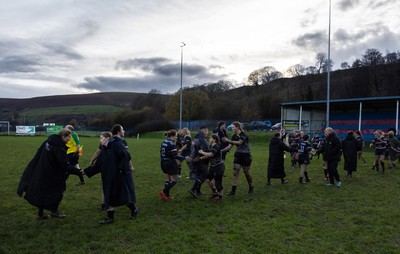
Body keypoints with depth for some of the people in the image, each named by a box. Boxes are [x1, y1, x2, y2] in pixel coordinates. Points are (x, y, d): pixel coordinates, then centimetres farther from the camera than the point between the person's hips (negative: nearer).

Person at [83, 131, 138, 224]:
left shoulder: (117, 145, -13)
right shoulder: (104, 150, 12)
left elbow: (126, 156, -24)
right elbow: (97, 166, 13)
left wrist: (122, 168, -22)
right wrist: (85, 171, 11)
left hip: (121, 176, -8)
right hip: (110, 178, 8)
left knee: (125, 195, 1)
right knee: (109, 197, 8)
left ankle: (134, 209, 26)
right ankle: (110, 217, 19)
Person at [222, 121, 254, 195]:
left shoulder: (243, 135, -16)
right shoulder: (234, 136, 2)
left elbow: (239, 142, -33)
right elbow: (229, 147, 1)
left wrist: (228, 141, -38)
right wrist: (221, 150, -12)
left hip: (246, 156, -5)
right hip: (238, 155, 5)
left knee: (246, 172, 6)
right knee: (235, 172, -5)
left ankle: (251, 187, 28)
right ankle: (233, 190, -4)